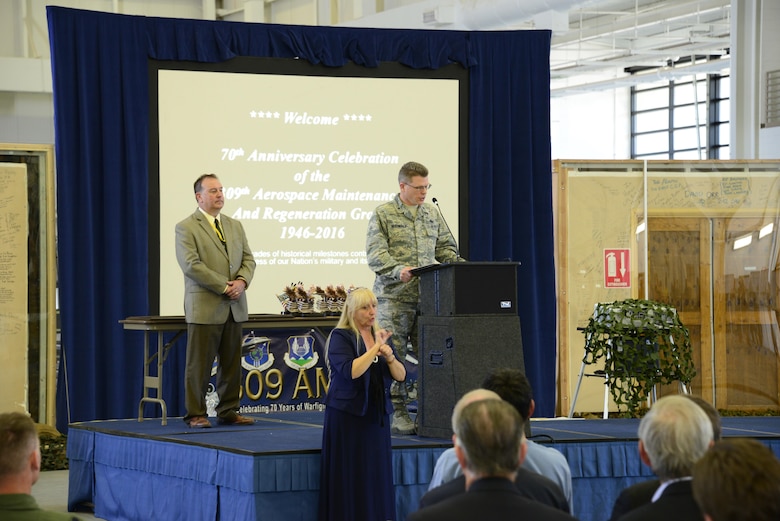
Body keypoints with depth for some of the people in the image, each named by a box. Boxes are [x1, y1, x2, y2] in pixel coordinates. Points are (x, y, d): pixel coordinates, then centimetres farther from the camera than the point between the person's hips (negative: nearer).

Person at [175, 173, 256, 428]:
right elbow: (191, 265, -14)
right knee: (199, 363, -2)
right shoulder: (186, 228, -4)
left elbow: (248, 259, 13)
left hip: (234, 307, 6)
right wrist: (224, 287, -16)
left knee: (232, 362, 7)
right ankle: (195, 414, 3)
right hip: (205, 307, -6)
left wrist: (241, 281, -8)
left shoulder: (235, 226, 16)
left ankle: (228, 411, 14)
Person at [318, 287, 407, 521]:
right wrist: (376, 348, -18)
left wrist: (390, 357, -12)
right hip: (347, 416, -5)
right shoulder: (340, 337, -6)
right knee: (350, 479, -4)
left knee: (378, 475, 2)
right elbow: (350, 371, -21)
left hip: (376, 416, 5)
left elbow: (401, 375, 7)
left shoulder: (381, 336, 13)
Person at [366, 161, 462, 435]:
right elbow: (375, 253, -8)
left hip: (428, 296, 4)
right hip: (395, 297, -4)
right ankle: (398, 412, -1)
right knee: (395, 355, -6)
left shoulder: (432, 213, 17)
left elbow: (445, 248, 21)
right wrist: (398, 270, -25)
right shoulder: (383, 214, 1)